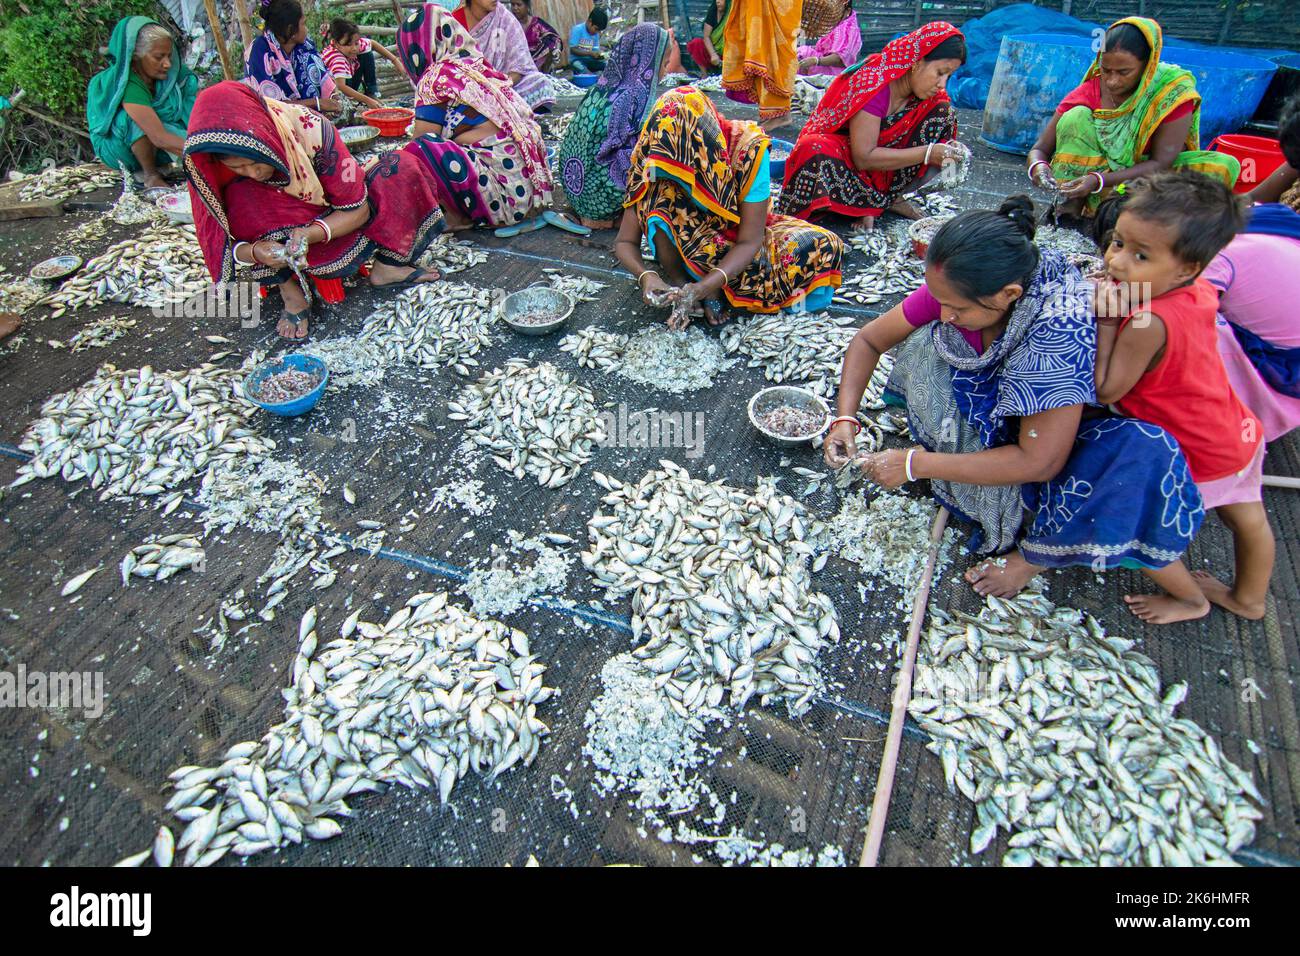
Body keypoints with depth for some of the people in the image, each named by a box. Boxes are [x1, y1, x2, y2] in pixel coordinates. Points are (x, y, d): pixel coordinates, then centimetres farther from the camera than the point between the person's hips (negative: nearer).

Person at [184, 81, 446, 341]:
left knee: (401, 165, -19)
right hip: (277, 241, 1)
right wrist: (252, 251, -39)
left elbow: (358, 210, -21)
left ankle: (386, 267, -20)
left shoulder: (311, 130, -27)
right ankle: (290, 292, -19)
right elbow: (218, 242, -16)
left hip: (336, 228, 0)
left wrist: (311, 234, -38)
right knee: (240, 199, -32)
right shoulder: (212, 169, -22)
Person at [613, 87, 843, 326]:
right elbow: (625, 242, -18)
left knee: (825, 247, -22)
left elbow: (749, 241, -27)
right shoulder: (651, 158, -21)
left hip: (737, 239, 1)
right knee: (660, 195, -32)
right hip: (683, 245, 0)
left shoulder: (747, 148, -27)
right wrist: (645, 275, -40)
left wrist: (706, 285, -42)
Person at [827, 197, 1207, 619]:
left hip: (1060, 437, -3)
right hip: (990, 419, 3)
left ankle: (1035, 552, -9)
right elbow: (869, 340, -10)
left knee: (1145, 455, -35)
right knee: (922, 342, -19)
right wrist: (845, 418, -24)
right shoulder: (956, 288, -22)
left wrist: (915, 465, -33)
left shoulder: (1061, 330, -37)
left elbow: (1040, 462, -35)